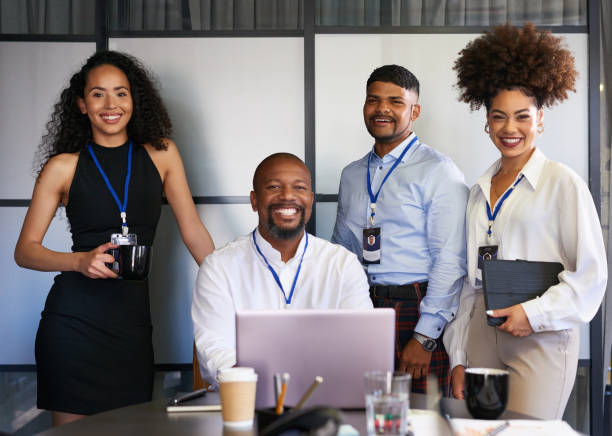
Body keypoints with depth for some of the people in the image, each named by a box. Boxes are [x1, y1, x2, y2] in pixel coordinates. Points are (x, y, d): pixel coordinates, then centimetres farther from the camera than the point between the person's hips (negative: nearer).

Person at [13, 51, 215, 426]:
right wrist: (81, 261, -17)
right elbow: (25, 250, 1)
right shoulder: (63, 166, 0)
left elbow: (193, 231, 9)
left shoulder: (161, 154, 6)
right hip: (74, 319, -2)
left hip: (133, 318, 2)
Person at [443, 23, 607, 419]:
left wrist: (536, 312, -16)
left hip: (540, 339, -5)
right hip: (482, 338, 5)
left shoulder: (563, 184, -3)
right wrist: (458, 357, 11)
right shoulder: (480, 191, 13)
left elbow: (591, 275, -5)